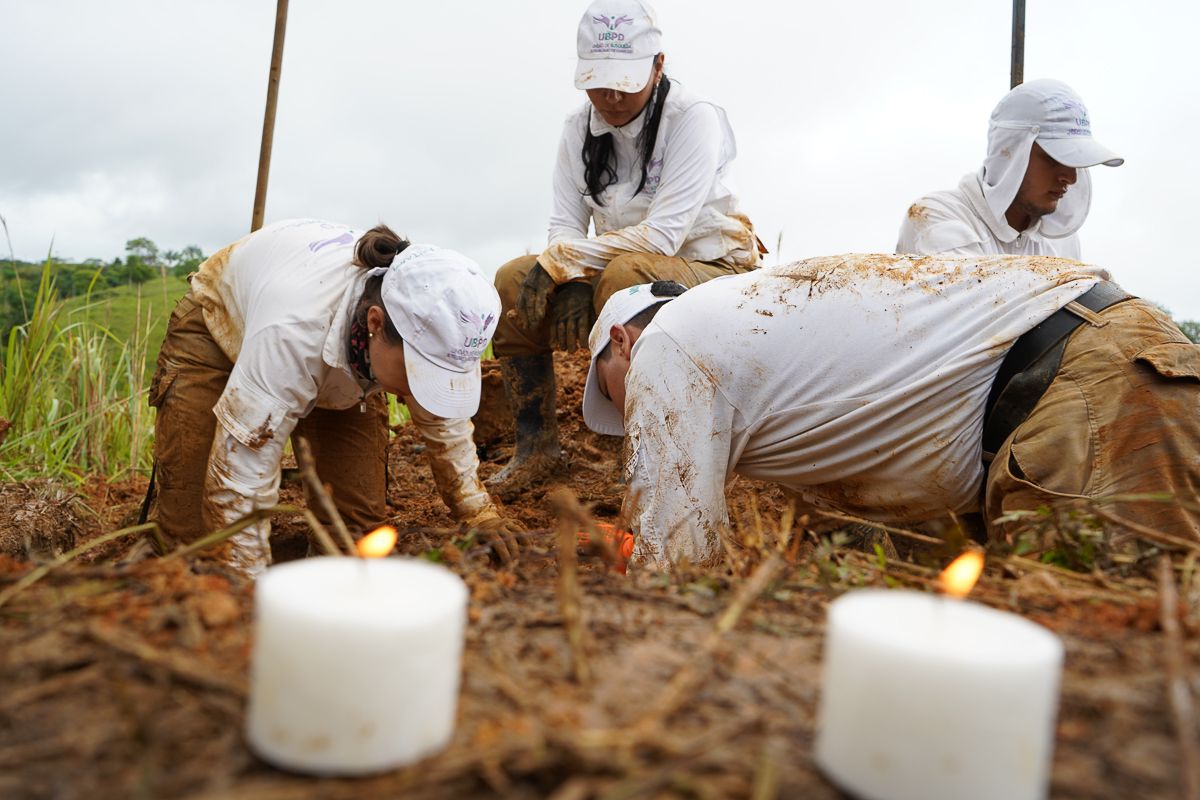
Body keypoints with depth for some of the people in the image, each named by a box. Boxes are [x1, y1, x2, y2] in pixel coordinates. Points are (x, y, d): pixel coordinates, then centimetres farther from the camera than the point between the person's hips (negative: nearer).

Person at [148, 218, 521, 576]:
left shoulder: (428, 321, -31)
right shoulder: (294, 329, -48)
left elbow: (446, 424, -12)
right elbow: (241, 472, -43)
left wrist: (481, 516, -10)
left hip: (341, 364, 4)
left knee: (357, 512, -9)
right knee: (189, 522, -9)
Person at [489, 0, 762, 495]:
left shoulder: (694, 119, -17)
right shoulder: (579, 128, 2)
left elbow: (663, 235, -26)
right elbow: (564, 227, -3)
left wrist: (561, 260, -25)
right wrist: (572, 281, -24)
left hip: (713, 274, -6)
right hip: (617, 267, 6)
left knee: (625, 274, -37)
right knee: (513, 280, -11)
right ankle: (536, 449, -4)